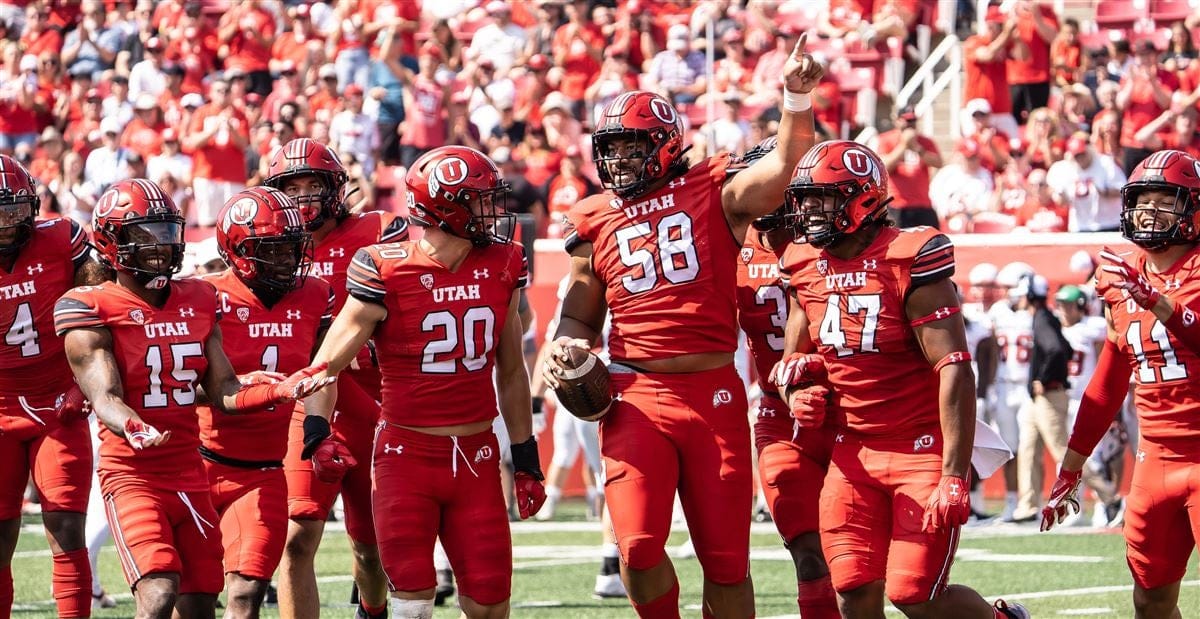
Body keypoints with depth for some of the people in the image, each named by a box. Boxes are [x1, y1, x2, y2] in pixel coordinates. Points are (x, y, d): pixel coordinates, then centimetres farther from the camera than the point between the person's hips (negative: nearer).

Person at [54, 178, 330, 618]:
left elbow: (224, 393, 7)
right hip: (132, 476, -6)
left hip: (190, 477, 6)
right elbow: (105, 397, -18)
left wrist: (280, 390, -11)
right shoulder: (92, 310, -8)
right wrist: (132, 428, -40)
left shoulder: (198, 302, 9)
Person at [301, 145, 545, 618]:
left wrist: (526, 460, 15)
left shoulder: (501, 268, 4)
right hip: (407, 455, -4)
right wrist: (317, 432, -23)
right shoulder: (387, 274, -11)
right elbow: (326, 366, -7)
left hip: (476, 459, 4)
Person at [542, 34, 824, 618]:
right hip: (637, 396, 1)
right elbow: (581, 316, 20)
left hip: (713, 394, -1)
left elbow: (784, 163, -15)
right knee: (638, 547, -13)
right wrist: (566, 348, -1)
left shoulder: (715, 193, 2)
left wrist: (796, 97, -31)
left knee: (725, 558, 4)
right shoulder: (597, 222, 10)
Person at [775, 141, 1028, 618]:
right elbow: (793, 358, 18)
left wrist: (954, 476, -25)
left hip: (922, 449, -6)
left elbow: (955, 369, -20)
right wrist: (797, 390, -8)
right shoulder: (805, 268, 5)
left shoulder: (908, 262, -16)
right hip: (854, 453, 6)